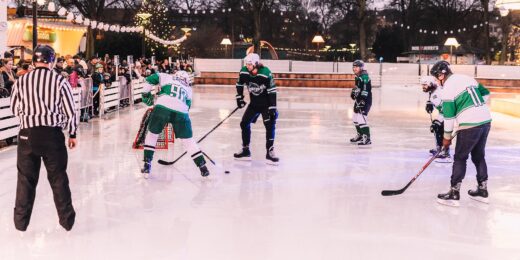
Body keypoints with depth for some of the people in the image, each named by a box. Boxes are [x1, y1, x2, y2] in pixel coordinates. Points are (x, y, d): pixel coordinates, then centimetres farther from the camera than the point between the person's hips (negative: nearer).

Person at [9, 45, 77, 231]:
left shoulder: (21, 81, 1)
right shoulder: (60, 81, -5)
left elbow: (14, 109, 12)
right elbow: (70, 111, -1)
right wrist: (72, 134, 12)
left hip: (27, 134, 1)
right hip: (53, 134, -1)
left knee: (26, 178, 11)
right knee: (58, 177, 10)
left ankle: (21, 221, 18)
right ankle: (67, 220, 17)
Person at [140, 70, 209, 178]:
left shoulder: (167, 78, 28)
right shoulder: (188, 89, 32)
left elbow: (151, 79, 17)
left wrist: (146, 94, 24)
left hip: (162, 107, -1)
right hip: (181, 112, 1)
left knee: (152, 134, 21)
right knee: (188, 140, 15)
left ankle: (147, 166, 17)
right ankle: (203, 167, 12)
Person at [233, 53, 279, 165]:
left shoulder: (266, 73, -25)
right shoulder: (244, 73, -12)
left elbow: (272, 91, -22)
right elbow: (239, 85, 9)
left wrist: (273, 108, -24)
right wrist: (239, 98, 7)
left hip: (266, 104, -5)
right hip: (254, 104, 5)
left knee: (270, 125, -16)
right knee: (244, 124, 3)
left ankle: (270, 152, -10)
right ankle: (245, 150, 15)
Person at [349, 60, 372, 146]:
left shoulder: (364, 77, -19)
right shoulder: (358, 77, 13)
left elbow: (365, 90, -27)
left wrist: (362, 101, -31)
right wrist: (353, 92, 18)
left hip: (365, 101, -11)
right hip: (359, 100, 11)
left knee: (362, 119, -17)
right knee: (356, 118, 20)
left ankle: (367, 139, -15)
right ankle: (360, 135, 37)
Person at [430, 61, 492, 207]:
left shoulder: (447, 89, -9)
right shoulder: (467, 78, 13)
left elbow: (449, 116, -7)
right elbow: (485, 94, 19)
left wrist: (447, 137, 4)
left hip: (470, 125, -8)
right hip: (486, 121, 8)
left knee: (460, 158, 2)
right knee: (479, 156, 19)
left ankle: (454, 194, 3)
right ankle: (482, 190, 25)